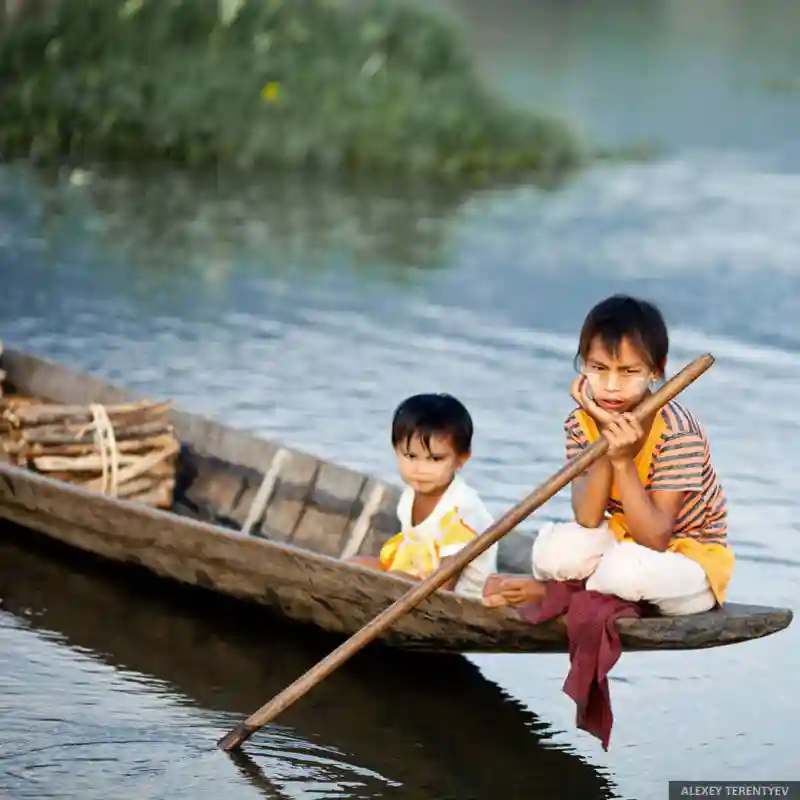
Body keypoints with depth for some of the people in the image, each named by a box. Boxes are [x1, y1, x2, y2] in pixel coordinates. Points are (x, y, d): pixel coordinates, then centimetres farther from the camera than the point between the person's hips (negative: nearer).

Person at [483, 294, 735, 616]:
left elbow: (654, 538, -28)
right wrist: (606, 442, -30)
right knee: (555, 551, -27)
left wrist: (623, 460, -38)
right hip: (624, 543, 4)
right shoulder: (582, 423, -10)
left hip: (690, 556, -4)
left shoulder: (677, 430, -25)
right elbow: (588, 520, -21)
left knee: (625, 569, -36)